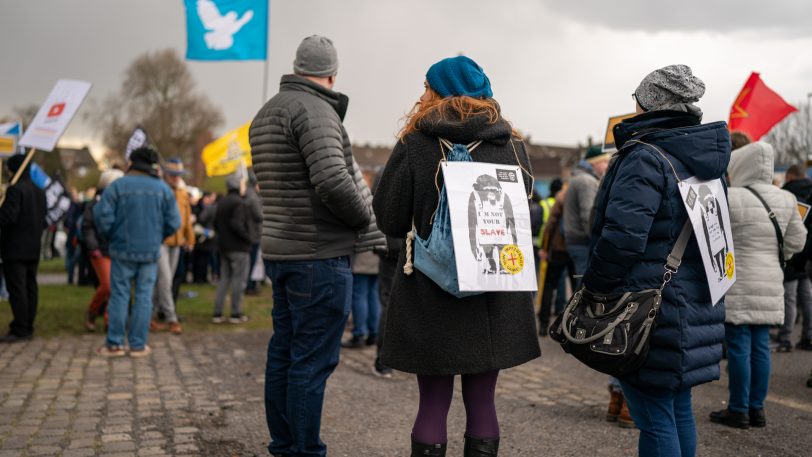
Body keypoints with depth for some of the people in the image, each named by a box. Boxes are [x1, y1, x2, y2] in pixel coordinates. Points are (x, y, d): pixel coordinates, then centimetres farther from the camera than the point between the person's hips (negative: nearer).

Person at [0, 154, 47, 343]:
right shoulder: (39, 191, 13)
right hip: (33, 249, 8)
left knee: (16, 289, -6)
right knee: (30, 288, 10)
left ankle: (19, 330, -6)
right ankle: (28, 328, 14)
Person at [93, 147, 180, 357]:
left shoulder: (117, 186, -6)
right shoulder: (163, 188, -1)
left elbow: (102, 216, -10)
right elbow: (174, 222, -1)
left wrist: (110, 237, 8)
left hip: (123, 249, -1)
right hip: (151, 252, 1)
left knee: (119, 295, 6)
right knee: (144, 296, 6)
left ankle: (114, 344, 9)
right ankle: (138, 345, 8)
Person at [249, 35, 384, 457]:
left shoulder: (266, 113, 16)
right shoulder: (314, 110, -13)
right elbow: (333, 182, -25)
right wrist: (364, 219, -7)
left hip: (279, 250, 9)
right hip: (318, 255, -9)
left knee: (284, 353, 14)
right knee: (313, 361, -4)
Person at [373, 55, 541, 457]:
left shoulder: (415, 144, -6)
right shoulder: (513, 145, 3)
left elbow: (390, 220, -1)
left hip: (431, 292, -2)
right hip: (495, 297, 3)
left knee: (433, 401, 7)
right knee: (481, 400, 11)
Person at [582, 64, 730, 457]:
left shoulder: (645, 158, -15)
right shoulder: (705, 160, 13)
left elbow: (622, 236, -25)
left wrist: (594, 285, -12)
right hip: (695, 305, 9)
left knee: (654, 417, -3)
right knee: (679, 409, 18)